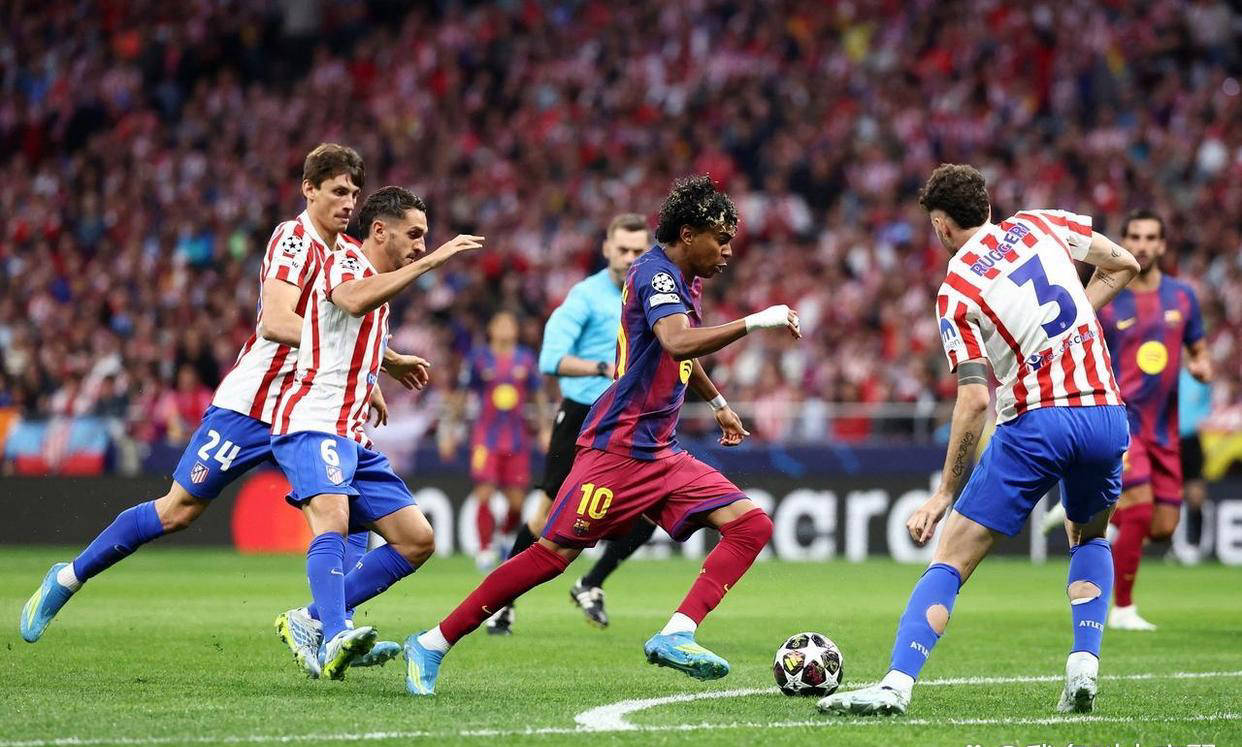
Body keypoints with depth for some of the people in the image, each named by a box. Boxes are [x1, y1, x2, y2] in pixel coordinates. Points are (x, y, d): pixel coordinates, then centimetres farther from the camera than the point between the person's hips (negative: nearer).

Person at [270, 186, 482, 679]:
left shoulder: (378, 285, 24)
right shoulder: (344, 262, -5)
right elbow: (353, 301, -32)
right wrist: (430, 262, -31)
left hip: (352, 438, 10)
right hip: (311, 426, -10)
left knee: (417, 540, 5)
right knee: (332, 520, -32)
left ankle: (311, 621, 5)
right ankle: (335, 639, -50)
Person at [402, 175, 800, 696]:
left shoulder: (682, 280, 16)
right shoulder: (656, 274, -13)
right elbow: (678, 342, -34)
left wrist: (717, 403, 47)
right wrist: (754, 322, -30)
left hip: (661, 455, 9)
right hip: (617, 449, -9)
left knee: (752, 525, -5)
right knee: (554, 554, -11)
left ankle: (675, 637, -17)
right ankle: (432, 644, -1)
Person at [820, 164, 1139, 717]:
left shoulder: (955, 293, -3)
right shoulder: (1040, 226, 10)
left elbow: (975, 400, -11)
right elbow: (1123, 265, 21)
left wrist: (944, 493, -5)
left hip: (1036, 420, -5)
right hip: (1105, 411, 5)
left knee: (950, 558, -1)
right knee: (1089, 538, 30)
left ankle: (896, 684, -15)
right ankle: (1084, 668, 12)